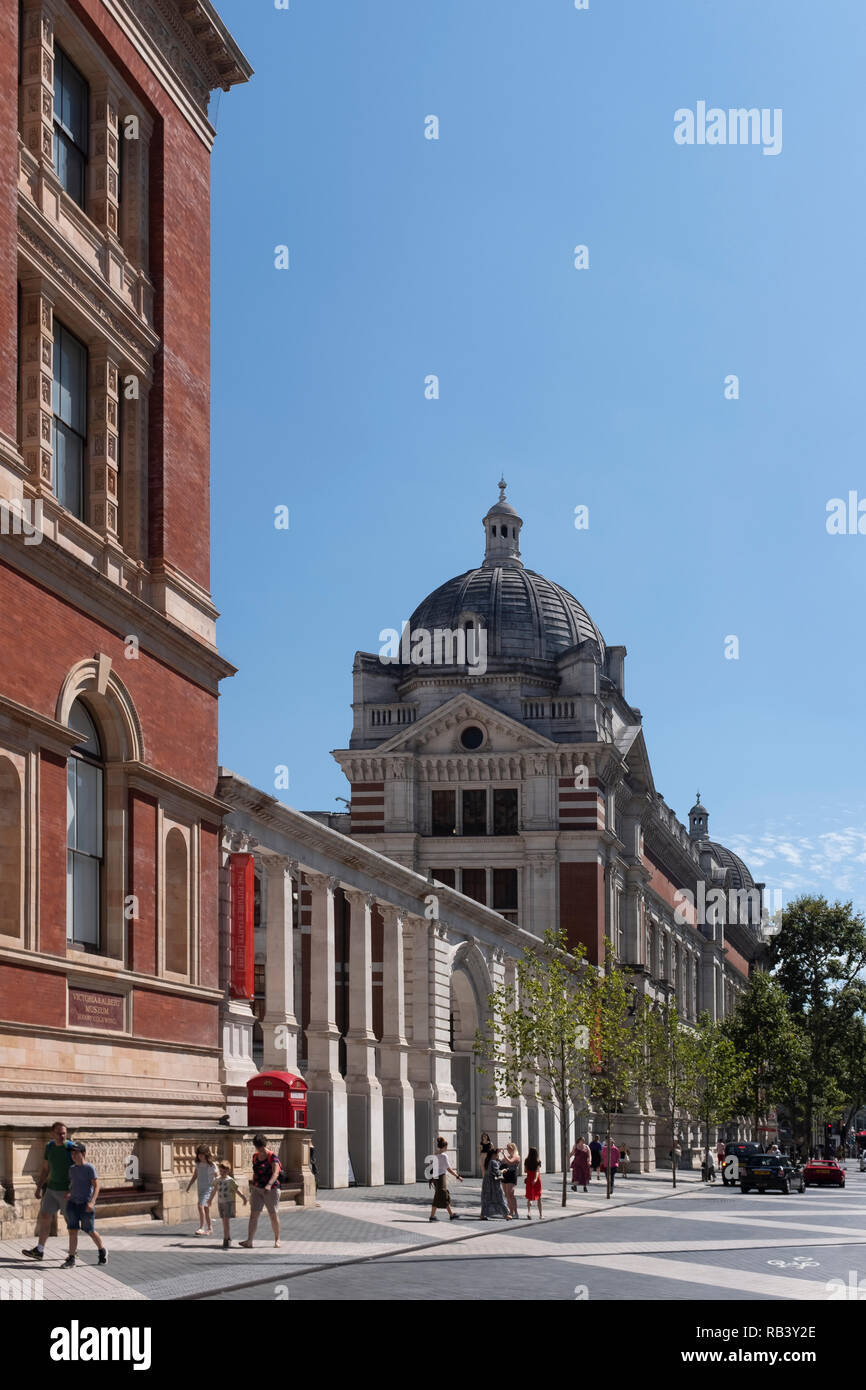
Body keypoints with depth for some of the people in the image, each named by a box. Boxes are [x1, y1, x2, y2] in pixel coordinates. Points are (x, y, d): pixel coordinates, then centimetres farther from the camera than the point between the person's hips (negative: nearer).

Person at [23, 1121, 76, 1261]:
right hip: (52, 1189, 6)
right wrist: (39, 1187, 11)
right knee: (44, 1216, 2)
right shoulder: (49, 1147, 3)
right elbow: (45, 1169, 14)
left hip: (67, 1191, -6)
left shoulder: (72, 1148, -14)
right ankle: (39, 1250, 6)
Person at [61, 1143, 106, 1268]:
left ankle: (102, 1251, 27)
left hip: (86, 1204, -5)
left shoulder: (89, 1168, -8)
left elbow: (96, 1186, -11)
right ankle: (71, 1258, 0)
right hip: (73, 1203, 5)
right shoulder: (72, 1169, 10)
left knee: (90, 1231, 4)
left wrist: (92, 1202, -21)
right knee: (72, 1231, -2)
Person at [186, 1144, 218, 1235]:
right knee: (206, 1209, 12)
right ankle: (209, 1229, 22)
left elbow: (217, 1177, -8)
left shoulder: (212, 1165, -10)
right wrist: (189, 1185, 9)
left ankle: (201, 1228, -21)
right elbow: (194, 1176, 18)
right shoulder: (198, 1164, 7)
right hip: (200, 1189, 6)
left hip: (208, 1189, -6)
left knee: (201, 1206, -21)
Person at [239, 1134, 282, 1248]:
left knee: (273, 1215, 2)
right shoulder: (255, 1157, 9)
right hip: (257, 1189, 5)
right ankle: (249, 1241, -10)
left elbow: (275, 1173, -24)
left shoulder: (272, 1157, -11)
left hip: (271, 1190, -5)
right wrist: (252, 1186, 24)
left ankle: (277, 1240, 17)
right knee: (253, 1214, -4)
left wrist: (269, 1185, -40)